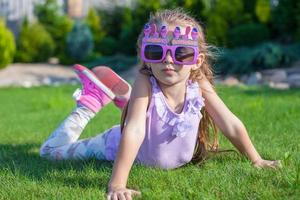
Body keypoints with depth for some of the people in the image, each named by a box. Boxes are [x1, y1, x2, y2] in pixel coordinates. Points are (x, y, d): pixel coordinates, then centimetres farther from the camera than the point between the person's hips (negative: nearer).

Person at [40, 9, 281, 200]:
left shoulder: (199, 85, -28)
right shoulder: (145, 83, -38)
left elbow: (231, 125, -17)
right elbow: (134, 131, -48)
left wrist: (256, 160, -9)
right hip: (123, 149, -4)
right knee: (52, 150, 1)